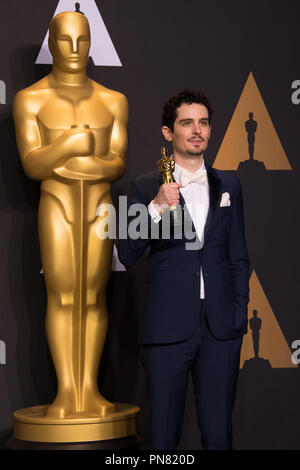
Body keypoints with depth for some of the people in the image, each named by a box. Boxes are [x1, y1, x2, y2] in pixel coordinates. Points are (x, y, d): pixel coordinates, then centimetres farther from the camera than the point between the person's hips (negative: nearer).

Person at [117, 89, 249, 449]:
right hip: (168, 327, -2)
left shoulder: (228, 186, 12)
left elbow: (238, 257, 15)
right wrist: (156, 207, -18)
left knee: (218, 433, 7)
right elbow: (127, 256, -6)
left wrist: (239, 313, 6)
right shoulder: (146, 188, 2)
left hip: (221, 327, 2)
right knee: (163, 435, 5)